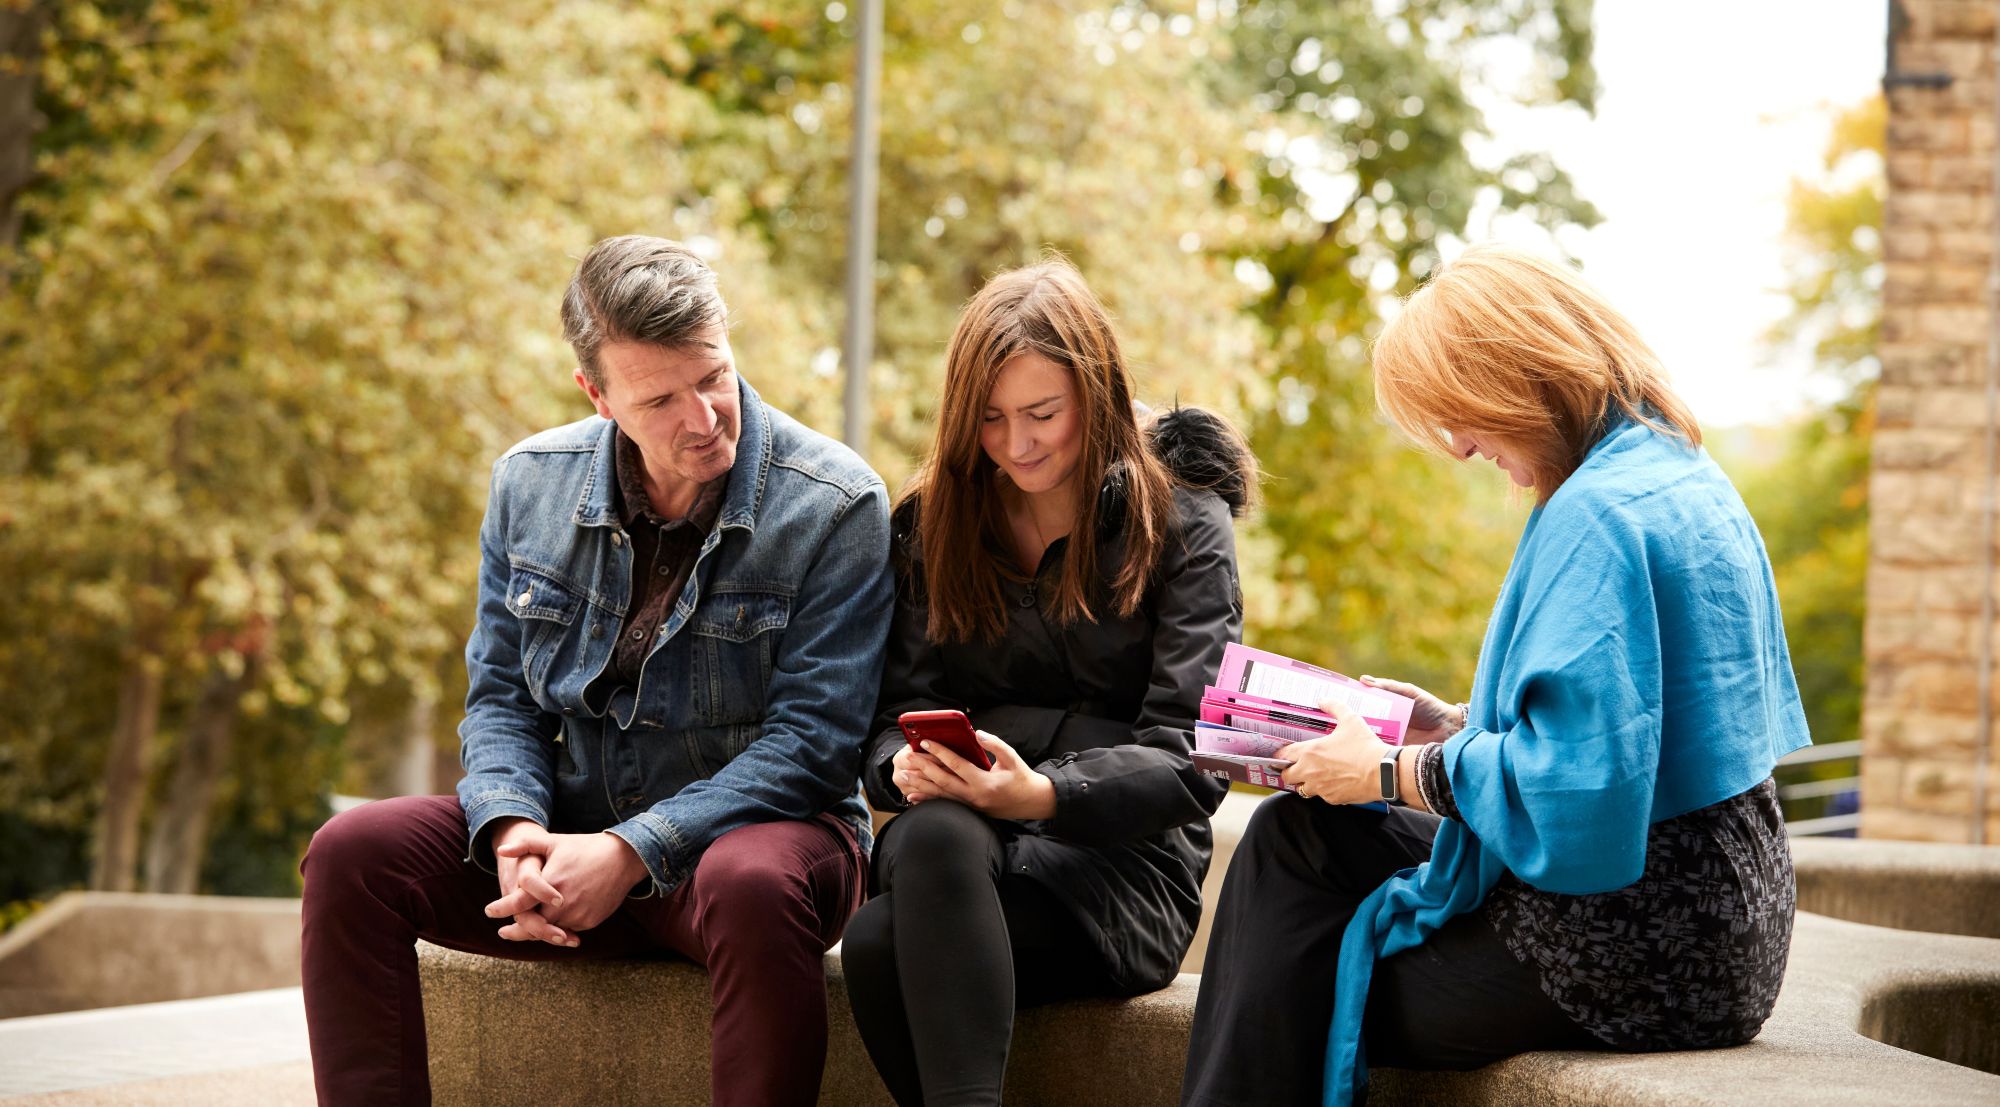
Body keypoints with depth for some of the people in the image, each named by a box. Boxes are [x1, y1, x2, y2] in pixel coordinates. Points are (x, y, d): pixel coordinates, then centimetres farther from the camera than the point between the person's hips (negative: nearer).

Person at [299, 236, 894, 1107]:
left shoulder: (835, 505, -11)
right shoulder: (530, 483, 3)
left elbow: (812, 740, -15)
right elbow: (499, 695, 8)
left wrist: (629, 853, -23)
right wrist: (513, 829, -14)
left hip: (745, 830, -4)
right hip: (562, 838, 4)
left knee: (754, 885, -40)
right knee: (353, 853, -16)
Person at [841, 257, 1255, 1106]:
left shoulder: (1183, 526, 4)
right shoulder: (932, 521, 16)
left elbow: (1191, 759, -6)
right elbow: (900, 711, 11)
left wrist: (1043, 796, -24)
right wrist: (907, 769, -15)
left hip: (1122, 856, -3)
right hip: (959, 847, 3)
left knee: (880, 943, -35)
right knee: (933, 834, -38)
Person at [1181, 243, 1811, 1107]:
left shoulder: (1596, 514, -20)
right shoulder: (1685, 477, 12)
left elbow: (1567, 790, -25)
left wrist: (1394, 771, -12)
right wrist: (1459, 727, 15)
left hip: (1635, 958, -10)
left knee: (1299, 846, 4)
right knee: (1297, 834, 14)